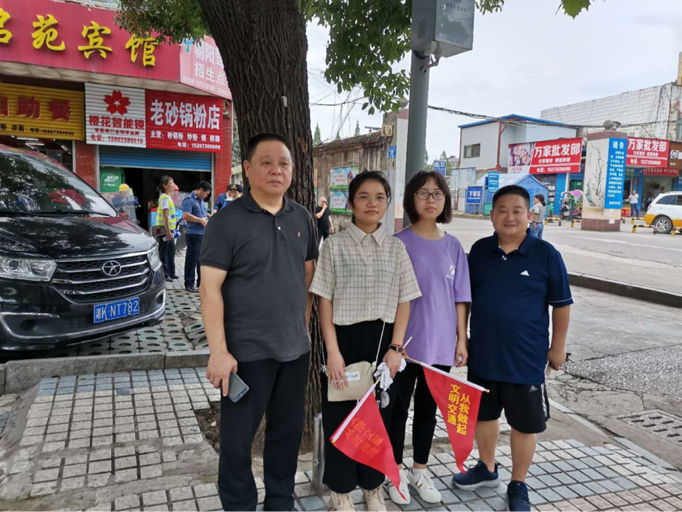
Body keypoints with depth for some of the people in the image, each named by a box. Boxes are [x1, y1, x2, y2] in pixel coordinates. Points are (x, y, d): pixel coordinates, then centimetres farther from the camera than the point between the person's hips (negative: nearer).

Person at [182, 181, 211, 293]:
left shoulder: (201, 200, 17)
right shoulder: (189, 200, -11)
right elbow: (185, 216, -23)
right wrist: (200, 220, -17)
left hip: (203, 234, 9)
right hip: (194, 234, -9)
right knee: (192, 259, -3)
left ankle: (201, 281, 25)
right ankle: (189, 284, 5)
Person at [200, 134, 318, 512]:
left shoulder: (302, 218, 6)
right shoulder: (227, 221, -10)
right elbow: (210, 288, -13)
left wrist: (305, 327, 9)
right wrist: (219, 351, -18)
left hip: (295, 348, 5)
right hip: (247, 351, -5)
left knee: (288, 432, 17)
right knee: (237, 438, 9)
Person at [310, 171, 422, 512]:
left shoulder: (396, 247, 5)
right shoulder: (335, 244, -3)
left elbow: (404, 301, 4)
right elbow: (325, 301, -5)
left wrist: (395, 348, -5)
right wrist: (333, 351, -12)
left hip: (383, 340, 2)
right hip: (345, 339, -2)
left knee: (379, 414, 13)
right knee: (341, 415, 7)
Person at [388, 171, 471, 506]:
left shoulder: (453, 246, 3)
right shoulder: (399, 243, -8)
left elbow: (460, 298, 6)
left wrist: (461, 339, 5)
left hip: (441, 344, 4)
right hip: (406, 343, -3)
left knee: (428, 409, 17)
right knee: (399, 408, 10)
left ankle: (419, 470, 35)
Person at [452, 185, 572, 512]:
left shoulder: (545, 255, -10)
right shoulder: (479, 250, -1)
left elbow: (562, 304, -3)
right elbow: (466, 296, 9)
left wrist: (557, 346, -1)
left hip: (526, 358, -3)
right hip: (482, 354, 4)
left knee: (524, 423, 10)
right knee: (484, 414, 19)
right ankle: (487, 469, 41)